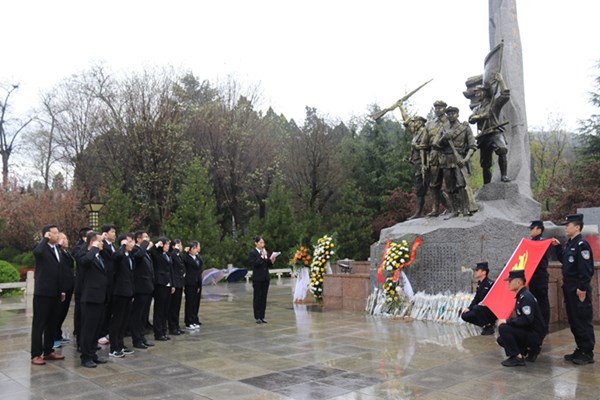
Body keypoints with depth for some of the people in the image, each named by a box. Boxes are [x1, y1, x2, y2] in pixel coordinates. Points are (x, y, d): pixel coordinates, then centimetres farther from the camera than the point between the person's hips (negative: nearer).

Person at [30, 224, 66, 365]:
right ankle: (36, 355, 5)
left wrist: (62, 290, 17)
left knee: (52, 324, 13)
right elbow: (37, 252, -37)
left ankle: (48, 351, 23)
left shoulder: (57, 249, 14)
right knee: (39, 324, -1)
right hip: (43, 292, -8)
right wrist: (45, 239, -21)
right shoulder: (42, 248, -9)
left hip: (55, 293, 8)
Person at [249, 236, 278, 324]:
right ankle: (257, 317, 8)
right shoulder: (252, 253, -6)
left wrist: (272, 260, -7)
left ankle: (262, 316, 14)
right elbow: (254, 264, -19)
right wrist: (262, 257, -23)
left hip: (266, 278, 5)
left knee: (264, 297, 7)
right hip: (257, 278, -5)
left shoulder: (265, 252, 10)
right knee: (257, 297, 2)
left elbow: (268, 265, 12)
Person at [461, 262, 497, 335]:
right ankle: (486, 324, 8)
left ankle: (489, 327, -13)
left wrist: (483, 304, -30)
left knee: (476, 308, -34)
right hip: (482, 308, 9)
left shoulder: (490, 283, -20)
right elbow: (476, 299, 11)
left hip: (492, 312, -9)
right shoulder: (479, 284, 7)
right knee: (465, 315, 0)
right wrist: (469, 308, -1)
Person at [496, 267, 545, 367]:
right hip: (528, 332, 10)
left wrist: (507, 321, -22)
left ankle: (517, 357, -14)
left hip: (535, 335, -10)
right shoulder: (520, 296, 10)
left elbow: (526, 320, -29)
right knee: (501, 340, 13)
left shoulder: (526, 297, -20)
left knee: (503, 328, -24)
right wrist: (508, 322, 3)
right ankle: (532, 349, 13)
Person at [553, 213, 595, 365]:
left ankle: (588, 353, 7)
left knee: (583, 321, -2)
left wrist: (582, 288, -22)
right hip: (569, 288, 10)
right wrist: (557, 247, 14)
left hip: (579, 289, -10)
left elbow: (586, 269, -20)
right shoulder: (569, 244, 13)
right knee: (573, 320, 14)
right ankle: (580, 349, 24)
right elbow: (564, 260, 24)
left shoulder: (582, 244, -15)